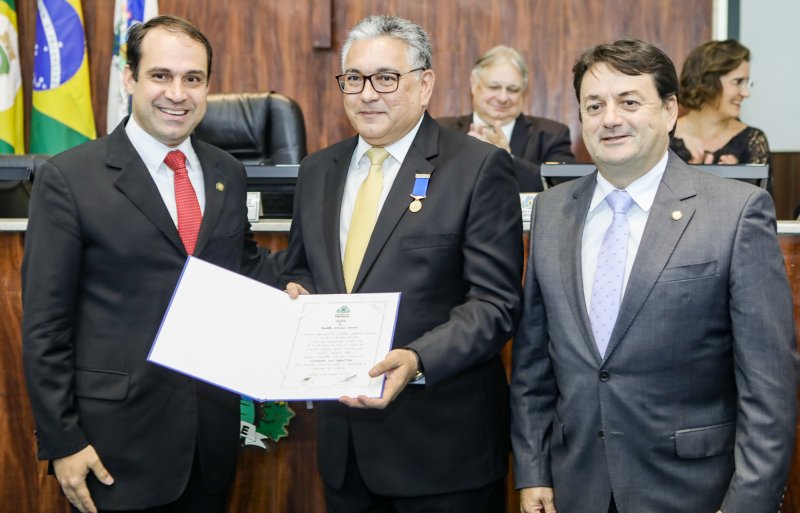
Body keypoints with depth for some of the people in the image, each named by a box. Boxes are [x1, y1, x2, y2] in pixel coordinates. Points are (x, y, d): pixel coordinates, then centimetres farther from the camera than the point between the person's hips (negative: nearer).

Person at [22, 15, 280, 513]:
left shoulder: (229, 174, 7)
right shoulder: (68, 177, -9)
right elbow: (45, 323, -9)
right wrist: (61, 442, -10)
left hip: (214, 429, 5)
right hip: (120, 434, -5)